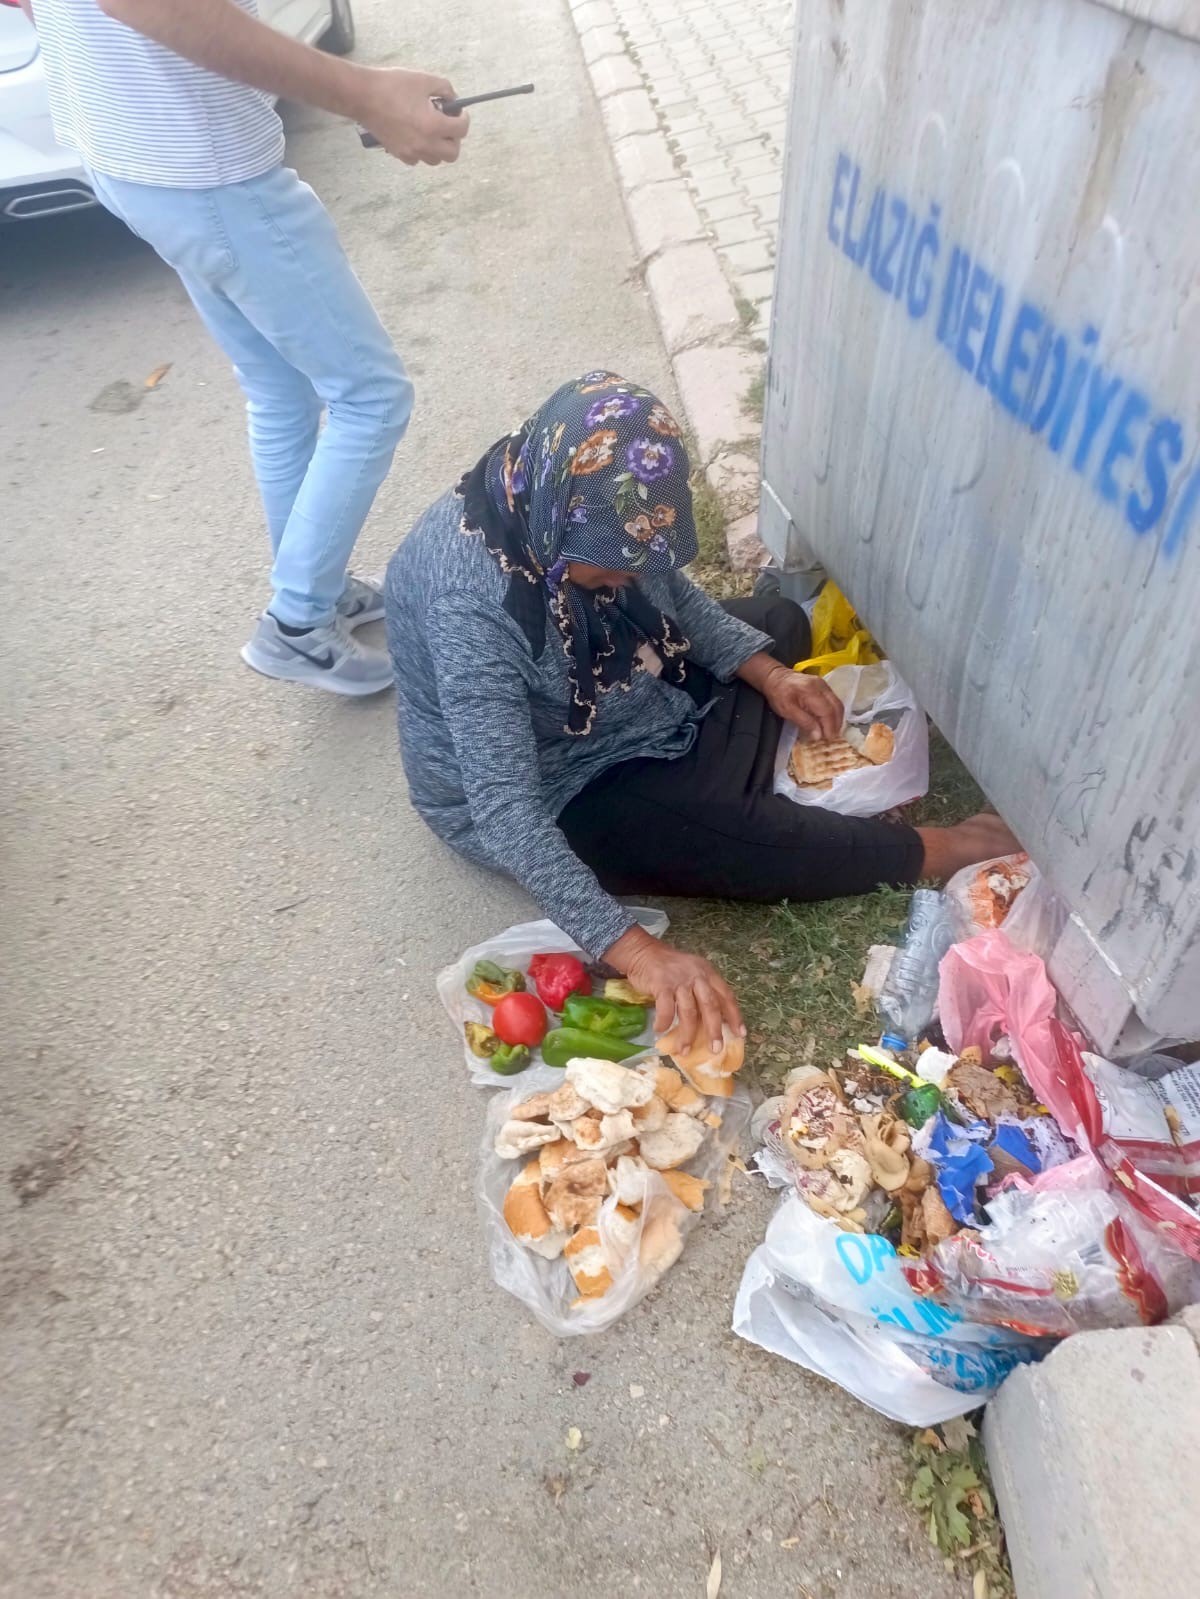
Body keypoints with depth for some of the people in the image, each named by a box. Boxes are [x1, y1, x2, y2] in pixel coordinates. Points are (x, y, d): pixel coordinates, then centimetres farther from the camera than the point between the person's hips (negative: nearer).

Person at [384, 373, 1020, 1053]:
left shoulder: (586, 511, -15)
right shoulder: (469, 600, -37)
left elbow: (674, 593, 4)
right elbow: (506, 812, -41)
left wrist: (767, 672, -11)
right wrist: (637, 950, -47)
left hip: (619, 698, 9)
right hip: (543, 796, -8)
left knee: (782, 622, 16)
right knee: (733, 831, -25)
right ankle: (930, 853, -1)